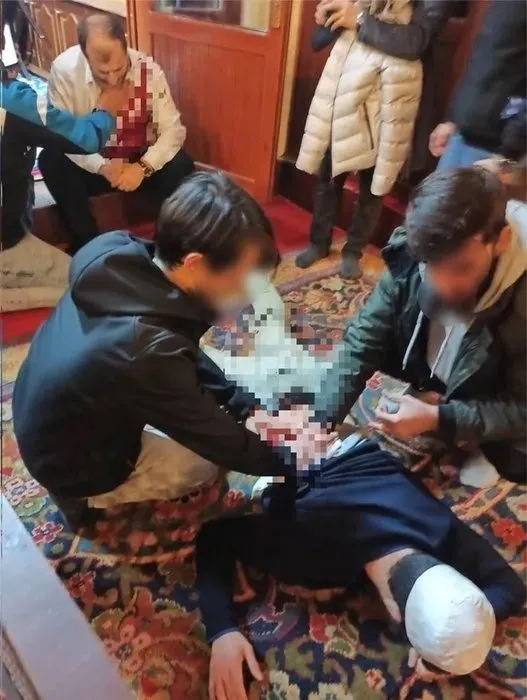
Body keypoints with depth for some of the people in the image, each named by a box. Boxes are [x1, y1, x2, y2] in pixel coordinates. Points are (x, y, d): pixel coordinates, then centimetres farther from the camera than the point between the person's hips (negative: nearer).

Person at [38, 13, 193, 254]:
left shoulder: (149, 70, -16)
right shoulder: (64, 68, -18)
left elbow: (173, 129, -15)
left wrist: (143, 167, -31)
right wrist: (101, 166, -33)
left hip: (141, 162, 0)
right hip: (91, 164, 0)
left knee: (180, 166, -29)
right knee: (51, 161, -28)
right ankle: (87, 241, -12)